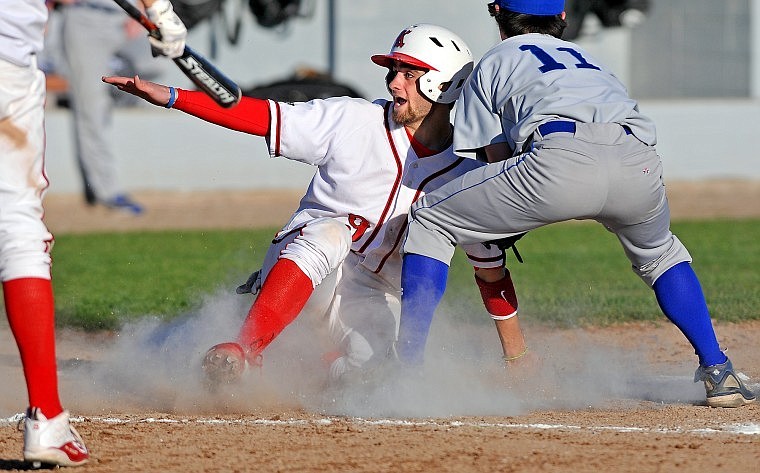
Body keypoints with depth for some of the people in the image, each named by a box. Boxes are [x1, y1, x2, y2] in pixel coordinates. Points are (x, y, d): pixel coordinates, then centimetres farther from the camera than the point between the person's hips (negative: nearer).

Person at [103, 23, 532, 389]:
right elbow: (261, 116, -11)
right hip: (304, 267, -1)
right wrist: (167, 95, -20)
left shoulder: (467, 175, -3)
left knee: (369, 359, -31)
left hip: (376, 293, 1)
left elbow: (491, 268, 4)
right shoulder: (353, 121, -7)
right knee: (330, 232, -35)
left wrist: (517, 355, 2)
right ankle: (244, 353, -41)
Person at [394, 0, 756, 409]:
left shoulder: (495, 61, 30)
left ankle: (408, 371, 5)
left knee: (428, 221, 15)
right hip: (639, 162, 4)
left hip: (561, 160, -4)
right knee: (660, 252, 37)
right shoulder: (586, 58, 41)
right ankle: (718, 372, 23)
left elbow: (497, 159, 25)